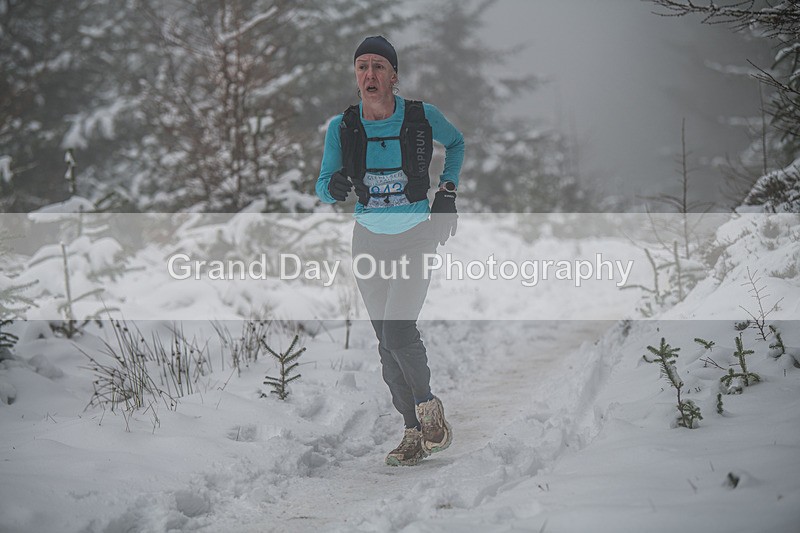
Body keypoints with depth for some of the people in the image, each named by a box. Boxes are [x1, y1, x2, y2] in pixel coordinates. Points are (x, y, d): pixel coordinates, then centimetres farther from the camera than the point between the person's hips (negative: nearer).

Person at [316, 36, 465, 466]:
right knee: (387, 342, 3)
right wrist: (335, 186, -23)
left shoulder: (423, 117, -10)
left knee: (398, 332, -18)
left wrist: (448, 191, 1)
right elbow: (323, 189, 0)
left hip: (417, 237, -3)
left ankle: (430, 409, 7)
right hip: (369, 239, 3)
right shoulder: (342, 127, -6)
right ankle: (414, 431, 14)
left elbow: (456, 143, 12)